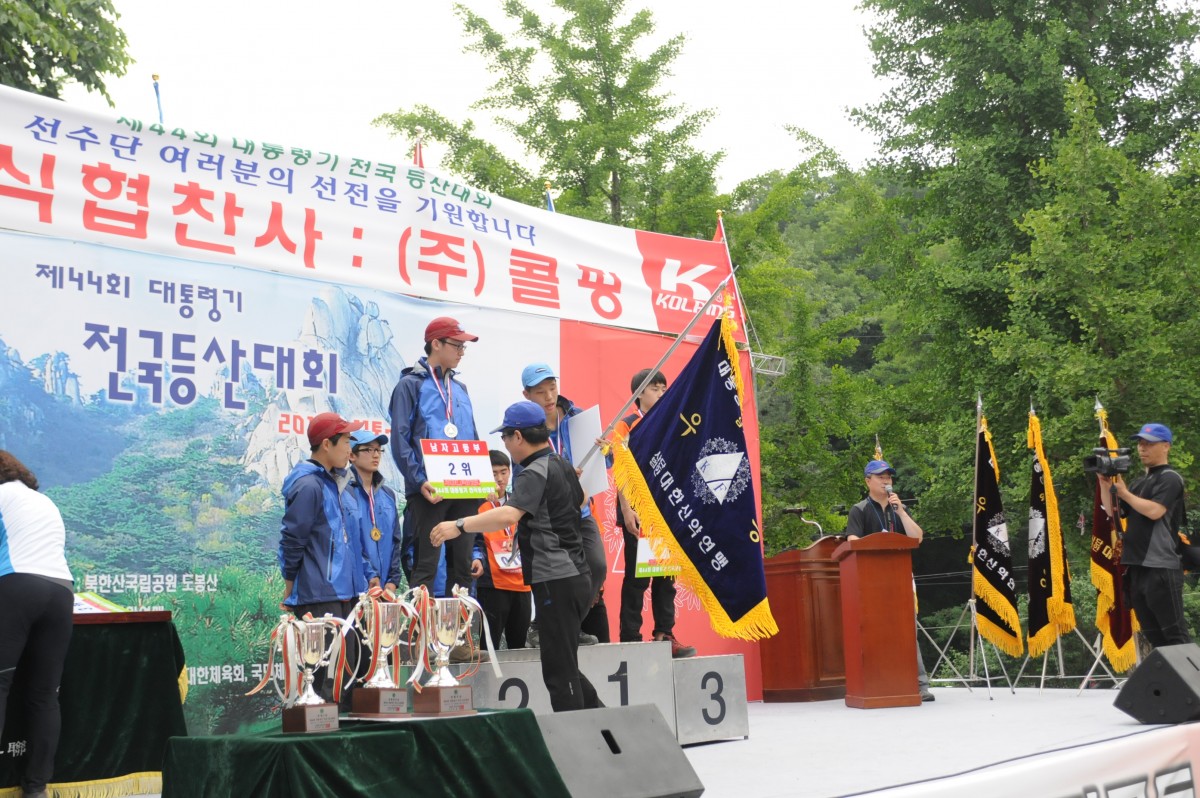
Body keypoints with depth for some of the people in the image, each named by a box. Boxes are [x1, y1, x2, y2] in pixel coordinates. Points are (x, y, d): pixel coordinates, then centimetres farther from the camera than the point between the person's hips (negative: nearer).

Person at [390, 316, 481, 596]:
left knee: (463, 564, 7)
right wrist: (420, 481, -19)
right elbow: (400, 441, -8)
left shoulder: (459, 389, 19)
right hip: (429, 490, -6)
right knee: (426, 565, -7)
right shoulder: (410, 384, 0)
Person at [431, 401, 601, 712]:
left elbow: (509, 515, -32)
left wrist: (460, 525, -32)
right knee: (564, 666, 19)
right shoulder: (562, 466, 15)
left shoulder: (534, 474, -15)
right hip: (576, 577, 10)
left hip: (555, 581, -10)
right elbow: (580, 499, 35)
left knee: (559, 671, -4)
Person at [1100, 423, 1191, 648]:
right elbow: (1113, 511, 17)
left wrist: (1124, 493, -7)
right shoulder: (1139, 482, 20)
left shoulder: (1170, 478, -5)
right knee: (1152, 634, 11)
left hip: (1160, 568, -8)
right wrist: (1105, 484, 4)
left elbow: (1154, 511, -19)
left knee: (1174, 633, -9)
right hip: (1136, 566, 8)